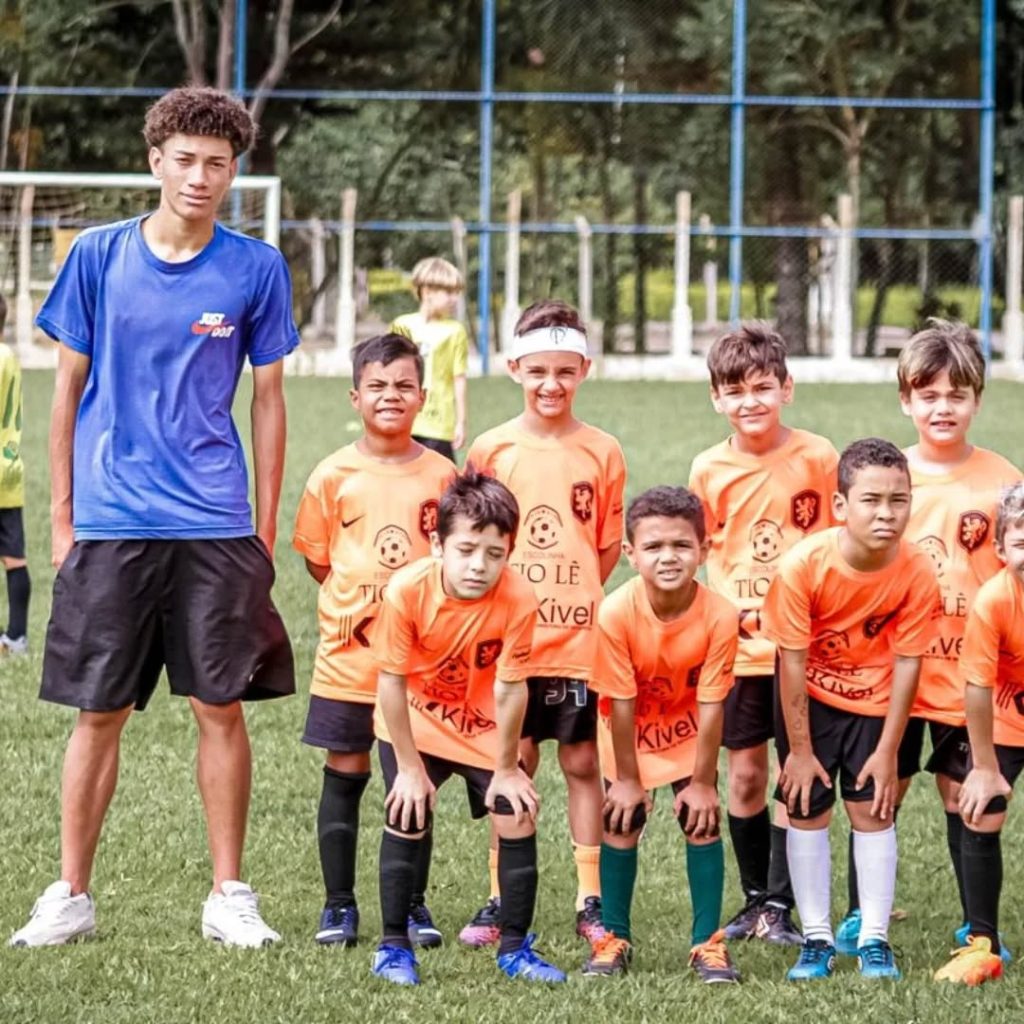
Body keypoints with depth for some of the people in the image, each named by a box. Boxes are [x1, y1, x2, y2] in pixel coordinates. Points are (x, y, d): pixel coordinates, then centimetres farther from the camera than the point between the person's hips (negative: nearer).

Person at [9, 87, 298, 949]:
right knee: (100, 712, 4)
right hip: (111, 524, 0)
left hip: (217, 528, 0)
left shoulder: (256, 270, 2)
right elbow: (70, 389, 7)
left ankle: (228, 895, 11)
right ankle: (71, 895, 12)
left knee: (221, 708, 2)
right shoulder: (100, 256, 1)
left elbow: (267, 400, 7)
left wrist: (266, 528, 5)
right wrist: (62, 514, 5)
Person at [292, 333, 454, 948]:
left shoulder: (441, 475, 1)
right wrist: (355, 605, 0)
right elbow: (317, 558, 8)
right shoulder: (334, 476, -1)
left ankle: (414, 903, 17)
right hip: (350, 656, 0)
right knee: (344, 776, 4)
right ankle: (340, 904, 13)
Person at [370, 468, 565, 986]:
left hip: (486, 728, 1)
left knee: (517, 822, -5)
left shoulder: (518, 599, -28)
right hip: (415, 723, -1)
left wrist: (506, 768, -11)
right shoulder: (407, 591, -30)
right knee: (408, 819, -12)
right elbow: (392, 680, -20)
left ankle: (515, 947, 11)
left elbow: (510, 689, -20)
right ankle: (393, 946, 3)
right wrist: (409, 767, -14)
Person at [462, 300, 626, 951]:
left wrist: (574, 598, 0)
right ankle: (502, 899, 12)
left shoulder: (602, 452, 2)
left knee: (583, 763, 4)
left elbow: (609, 548, 8)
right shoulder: (492, 450, 1)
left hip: (580, 639, 0)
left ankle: (592, 899, 11)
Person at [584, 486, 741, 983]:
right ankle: (614, 938, 16)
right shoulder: (616, 613, -31)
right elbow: (621, 703, -22)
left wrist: (702, 781, -14)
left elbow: (710, 705, -21)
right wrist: (627, 778, -13)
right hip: (630, 731, 0)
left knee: (702, 821, -5)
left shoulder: (719, 616, -29)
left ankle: (708, 943, 4)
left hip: (688, 729, 0)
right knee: (621, 824, 1)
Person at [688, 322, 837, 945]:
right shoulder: (709, 470, -1)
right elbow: (707, 551, 10)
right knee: (746, 775, 8)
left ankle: (780, 905, 6)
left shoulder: (818, 458, -6)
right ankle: (754, 900, 21)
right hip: (737, 643, 2)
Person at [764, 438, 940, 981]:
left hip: (874, 700, 1)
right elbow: (792, 661, -19)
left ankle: (874, 941, 9)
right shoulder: (803, 565, -28)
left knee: (873, 810, 0)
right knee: (807, 811, 2)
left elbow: (907, 663, -14)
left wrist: (887, 752, -11)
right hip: (810, 699, -1)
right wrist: (799, 750, -14)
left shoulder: (917, 571, -23)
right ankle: (817, 940, 12)